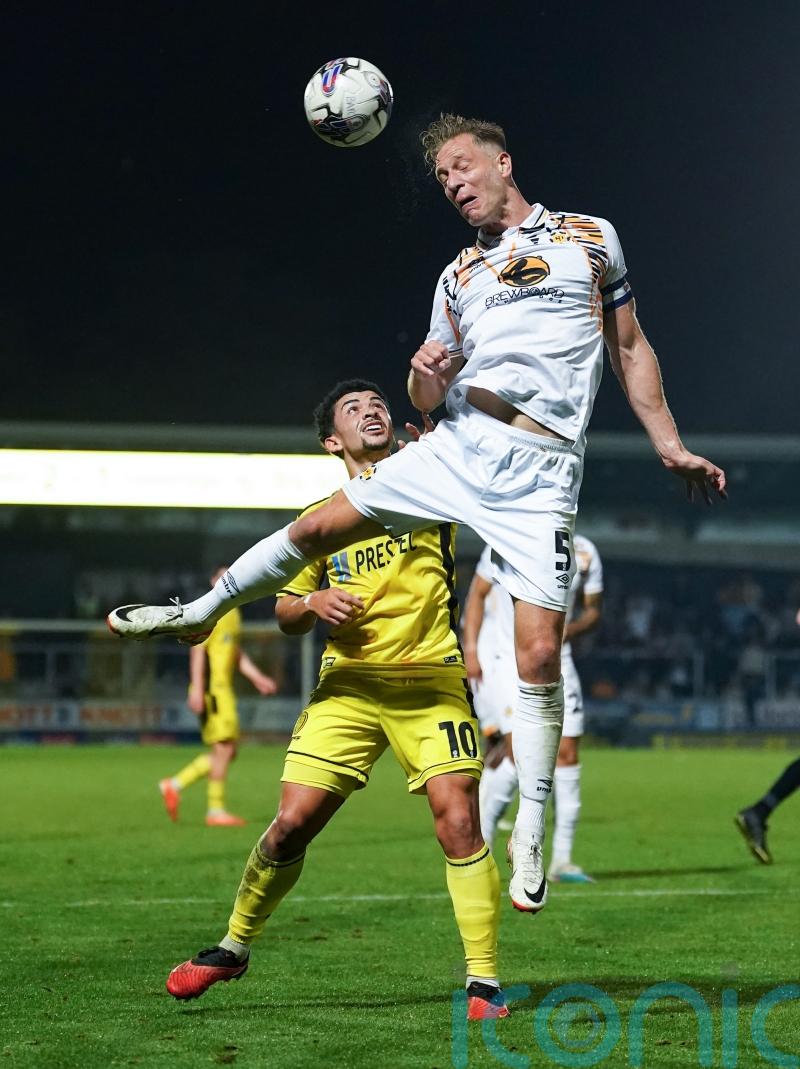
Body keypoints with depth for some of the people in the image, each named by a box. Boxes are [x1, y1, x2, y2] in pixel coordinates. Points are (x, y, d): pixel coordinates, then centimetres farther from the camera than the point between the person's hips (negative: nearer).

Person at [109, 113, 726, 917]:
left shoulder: (590, 238, 11)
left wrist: (670, 445, 10)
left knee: (539, 654, -10)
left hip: (539, 474, -3)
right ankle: (201, 613, 22)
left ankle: (530, 835, 0)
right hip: (457, 450, 4)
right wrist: (426, 374, -4)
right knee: (317, 527, -2)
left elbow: (629, 347, 16)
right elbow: (424, 396, 20)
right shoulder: (458, 277, 19)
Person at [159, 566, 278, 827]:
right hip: (211, 688, -10)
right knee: (224, 747, -10)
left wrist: (257, 678, 17)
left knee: (228, 750, 9)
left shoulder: (233, 614, 20)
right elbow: (198, 650, -16)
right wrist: (197, 689, -22)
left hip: (224, 689, 10)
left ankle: (175, 785, 14)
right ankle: (215, 810, -4)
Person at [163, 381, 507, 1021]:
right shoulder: (319, 517, 15)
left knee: (458, 820, -16)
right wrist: (314, 602, -2)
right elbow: (285, 615, 21)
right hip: (348, 683, 2)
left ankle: (484, 982, -8)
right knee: (292, 822, -4)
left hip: (430, 682, -2)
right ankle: (235, 946, 19)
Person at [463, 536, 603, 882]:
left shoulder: (584, 553, 3)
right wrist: (470, 651, -6)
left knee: (567, 753, 0)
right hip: (504, 657, -5)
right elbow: (477, 594, 1)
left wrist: (570, 629, -10)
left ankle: (561, 860, 6)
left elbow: (593, 610, 12)